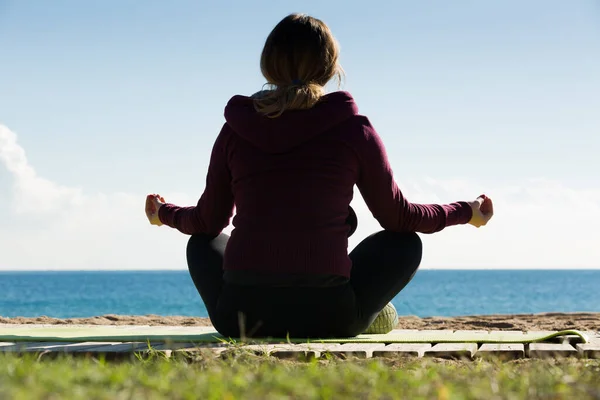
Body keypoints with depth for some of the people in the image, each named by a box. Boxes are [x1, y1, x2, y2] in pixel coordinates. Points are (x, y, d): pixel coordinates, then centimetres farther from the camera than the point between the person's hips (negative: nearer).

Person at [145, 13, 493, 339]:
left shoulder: (236, 128, 5)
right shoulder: (353, 128, -1)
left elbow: (209, 220, 15)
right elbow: (398, 217, 9)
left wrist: (164, 214, 38)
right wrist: (466, 212, 26)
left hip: (240, 316, 2)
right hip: (325, 316, -2)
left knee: (203, 242, 34)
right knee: (405, 242, 22)